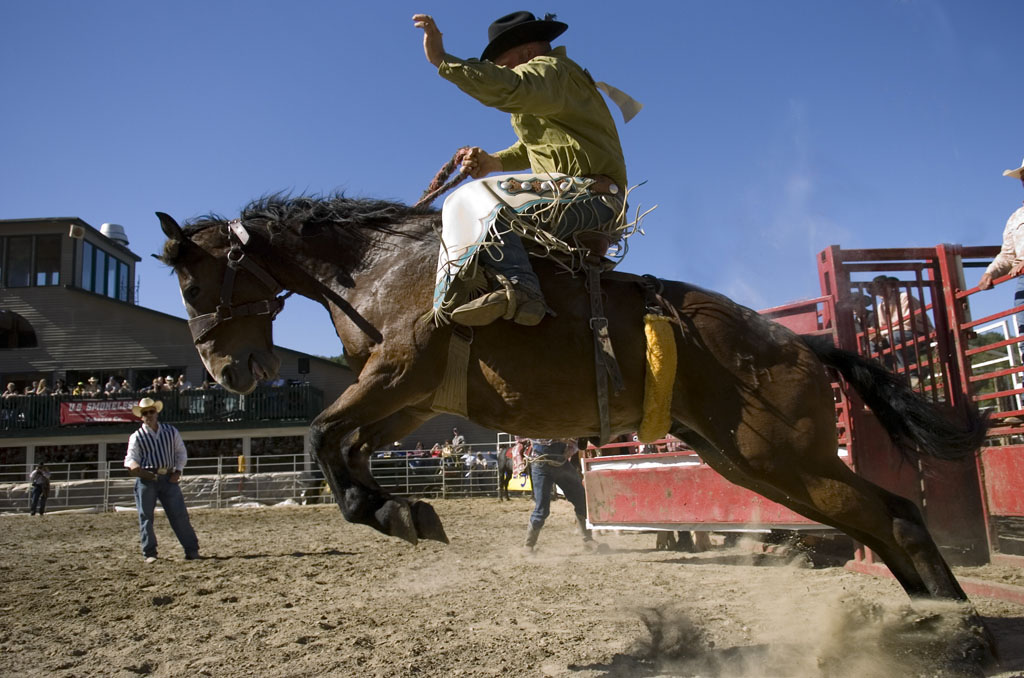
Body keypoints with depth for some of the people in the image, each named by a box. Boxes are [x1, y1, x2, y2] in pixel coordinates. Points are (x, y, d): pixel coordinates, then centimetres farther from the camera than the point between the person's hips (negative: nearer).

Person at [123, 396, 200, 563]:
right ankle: (150, 553, 13)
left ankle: (192, 550, 5)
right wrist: (134, 466, -23)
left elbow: (181, 453, 14)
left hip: (168, 478, 1)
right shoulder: (137, 437, 5)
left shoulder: (171, 431, 10)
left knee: (179, 514, 0)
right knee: (146, 517, 2)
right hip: (146, 479, -1)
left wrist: (178, 471, 1)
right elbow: (131, 458, 1)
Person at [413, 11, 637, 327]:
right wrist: (494, 161, 12)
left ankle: (517, 286, -40)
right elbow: (529, 148, 31)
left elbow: (508, 88, -26)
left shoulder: (550, 68, -3)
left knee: (475, 198, -22)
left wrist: (442, 59, -26)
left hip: (589, 193, -11)